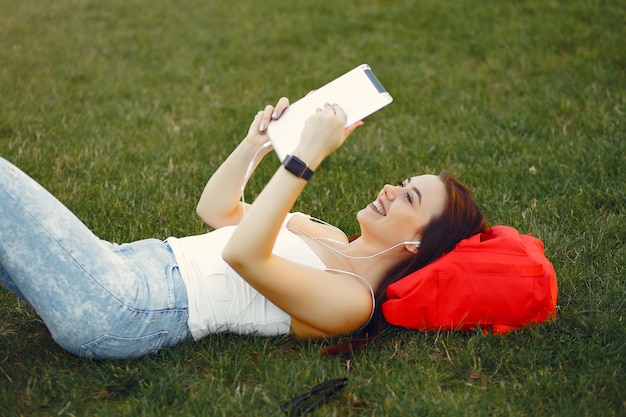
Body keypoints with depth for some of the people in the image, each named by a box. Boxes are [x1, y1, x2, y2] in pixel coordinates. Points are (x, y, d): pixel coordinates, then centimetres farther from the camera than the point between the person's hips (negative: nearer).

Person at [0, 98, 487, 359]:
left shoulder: (351, 300, -13)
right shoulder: (330, 239, 15)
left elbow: (243, 255, -29)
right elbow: (216, 209, 21)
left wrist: (306, 157, -28)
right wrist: (255, 145, 7)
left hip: (114, 309, -9)